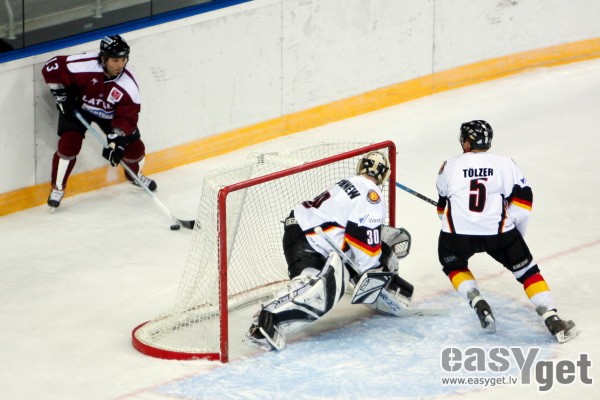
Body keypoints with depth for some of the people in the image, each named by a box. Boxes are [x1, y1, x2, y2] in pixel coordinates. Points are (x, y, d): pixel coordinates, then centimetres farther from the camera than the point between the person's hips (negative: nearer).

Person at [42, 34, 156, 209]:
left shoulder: (129, 85, -27)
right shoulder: (83, 65, -36)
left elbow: (126, 118, -23)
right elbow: (51, 68, -24)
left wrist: (116, 144, -32)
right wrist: (62, 96, -20)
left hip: (109, 114, 2)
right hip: (77, 106, -2)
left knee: (135, 148, 0)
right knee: (69, 144, -21)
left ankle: (135, 175, 36)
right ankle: (57, 188, 0)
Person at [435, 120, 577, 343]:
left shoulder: (449, 167, 9)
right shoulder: (504, 164, 5)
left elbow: (443, 204, 21)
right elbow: (522, 197, -1)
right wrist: (517, 232, 12)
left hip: (457, 232, 0)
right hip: (498, 231, 0)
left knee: (454, 265, 30)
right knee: (527, 270, 13)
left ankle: (478, 303, 7)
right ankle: (553, 321, 1)